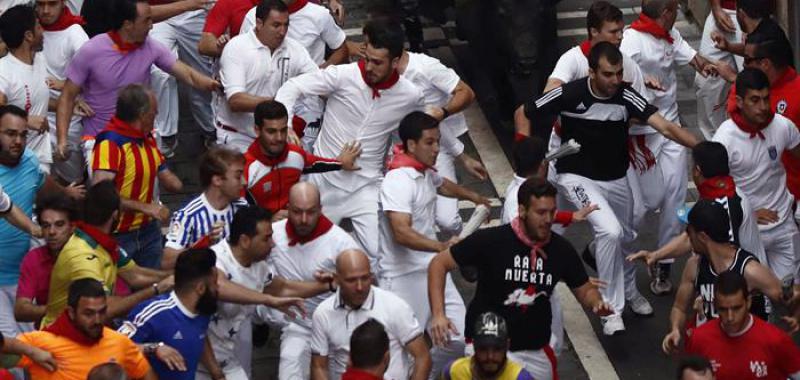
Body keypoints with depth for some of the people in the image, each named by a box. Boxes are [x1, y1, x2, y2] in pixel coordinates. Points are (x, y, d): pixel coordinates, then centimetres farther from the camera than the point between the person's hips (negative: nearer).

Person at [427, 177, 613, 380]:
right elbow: (439, 264, -8)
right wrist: (438, 315, -20)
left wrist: (597, 303, -15)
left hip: (535, 351, 4)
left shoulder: (561, 249, -4)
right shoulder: (490, 240, -15)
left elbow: (585, 290, 9)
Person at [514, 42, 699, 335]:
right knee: (610, 231, -25)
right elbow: (522, 114, -7)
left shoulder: (626, 96, -17)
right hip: (578, 177, -4)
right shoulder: (570, 94, -21)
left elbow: (665, 127, -27)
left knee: (625, 237, 21)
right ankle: (611, 311, -13)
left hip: (616, 178, 4)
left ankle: (629, 291, 53)